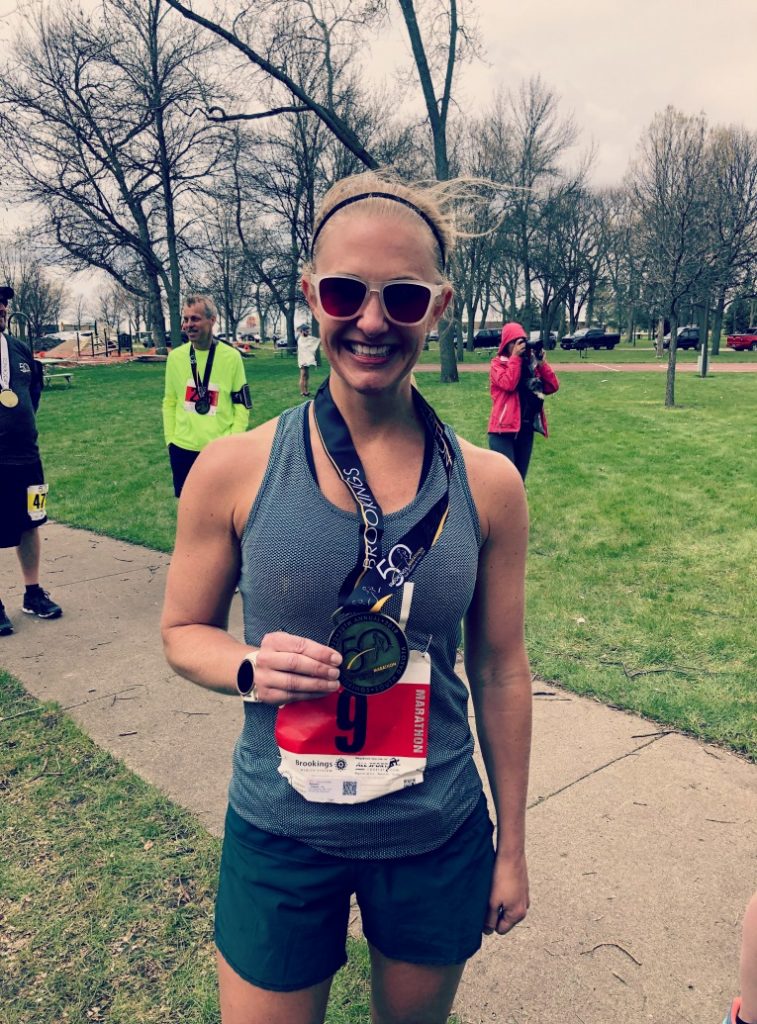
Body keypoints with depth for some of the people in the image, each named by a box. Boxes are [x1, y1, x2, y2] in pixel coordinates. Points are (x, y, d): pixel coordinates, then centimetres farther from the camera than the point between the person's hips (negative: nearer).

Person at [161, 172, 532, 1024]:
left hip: (439, 841, 2)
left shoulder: (487, 485, -9)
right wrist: (250, 669, -23)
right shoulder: (235, 468, -13)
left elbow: (501, 671, 0)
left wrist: (512, 846, 6)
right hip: (281, 836, -1)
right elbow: (184, 632, 0)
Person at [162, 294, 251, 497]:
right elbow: (169, 402, 10)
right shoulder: (175, 357, 2)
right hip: (183, 449, 3)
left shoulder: (231, 357, -5)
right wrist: (169, 439, 5)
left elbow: (241, 404, -1)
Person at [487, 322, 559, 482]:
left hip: (526, 428, 5)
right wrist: (516, 357, -13)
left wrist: (541, 362, -4)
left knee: (519, 479, 11)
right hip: (504, 428, -5)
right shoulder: (497, 363, -1)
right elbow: (508, 384, -19)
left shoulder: (531, 363, 11)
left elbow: (553, 387, 5)